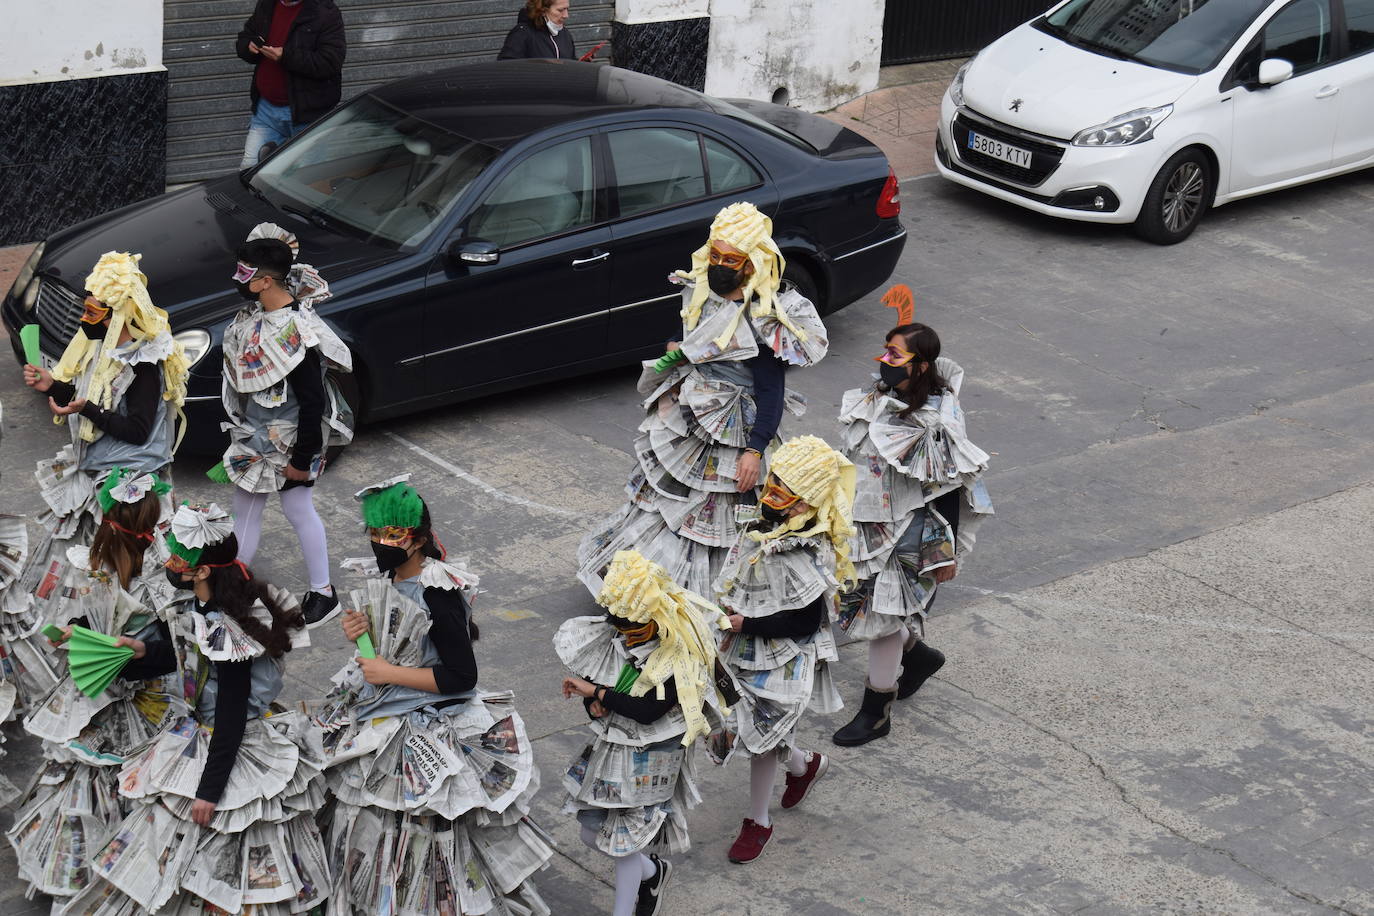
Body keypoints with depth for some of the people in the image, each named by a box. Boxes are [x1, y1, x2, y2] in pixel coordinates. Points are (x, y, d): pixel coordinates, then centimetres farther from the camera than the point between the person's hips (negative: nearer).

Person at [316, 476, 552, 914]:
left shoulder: (437, 594, -24)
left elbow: (461, 676, -24)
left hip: (424, 728, -9)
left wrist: (390, 674, -22)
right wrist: (361, 633, -4)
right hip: (379, 717, 9)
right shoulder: (384, 579, 2)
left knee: (412, 826, 1)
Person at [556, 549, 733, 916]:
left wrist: (596, 692, -24)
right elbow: (587, 678, 9)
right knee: (591, 834, 15)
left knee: (626, 842, 0)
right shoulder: (616, 639, -4)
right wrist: (593, 702, -14)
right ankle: (652, 872, 41)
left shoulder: (681, 661, -23)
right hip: (609, 746, 7)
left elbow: (647, 711, -29)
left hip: (649, 760, -7)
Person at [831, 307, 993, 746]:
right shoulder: (875, 400, 0)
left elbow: (950, 491, -16)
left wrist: (947, 553, -12)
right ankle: (919, 654, 43)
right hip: (866, 525, 7)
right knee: (864, 605, 16)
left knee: (882, 612, 1)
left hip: (906, 534, -7)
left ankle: (876, 711, 16)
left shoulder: (938, 420, -20)